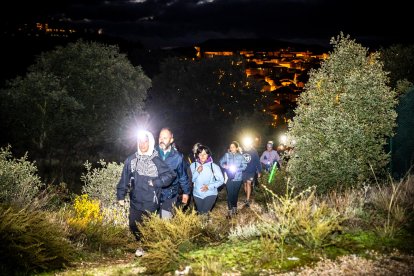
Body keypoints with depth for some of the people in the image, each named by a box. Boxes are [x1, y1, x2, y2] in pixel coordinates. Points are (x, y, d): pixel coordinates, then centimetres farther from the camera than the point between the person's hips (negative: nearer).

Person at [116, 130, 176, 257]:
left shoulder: (157, 161, -8)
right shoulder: (131, 160, 0)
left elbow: (170, 174, -8)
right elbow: (124, 179, 3)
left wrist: (156, 182, -16)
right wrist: (121, 195, 3)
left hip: (151, 203, -3)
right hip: (135, 202, 3)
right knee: (134, 226, 10)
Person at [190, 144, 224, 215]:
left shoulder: (213, 166, -10)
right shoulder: (193, 165, -3)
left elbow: (221, 180, -6)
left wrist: (209, 186, -16)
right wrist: (197, 172, -18)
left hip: (210, 194, -3)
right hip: (197, 194, 3)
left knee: (205, 213, -12)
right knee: (199, 213, 13)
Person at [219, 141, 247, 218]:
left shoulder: (240, 156, 0)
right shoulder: (227, 155, 0)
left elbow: (244, 166, -2)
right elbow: (221, 162, 5)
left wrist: (236, 169, -16)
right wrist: (225, 166, -15)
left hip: (238, 178, 1)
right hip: (229, 178, -1)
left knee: (235, 194, 11)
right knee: (230, 194, -4)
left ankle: (234, 208, 30)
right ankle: (230, 210, 4)